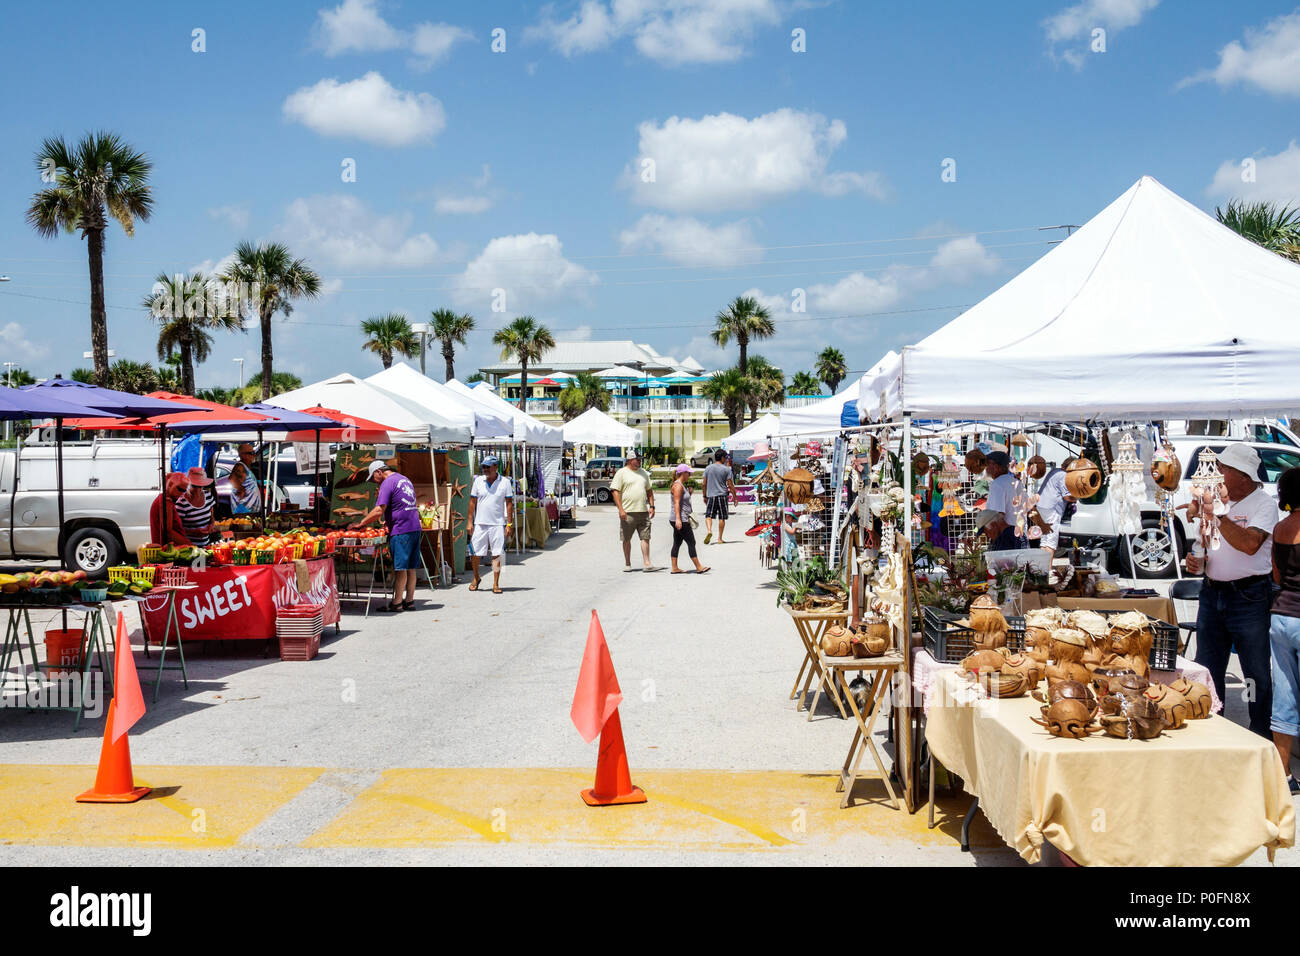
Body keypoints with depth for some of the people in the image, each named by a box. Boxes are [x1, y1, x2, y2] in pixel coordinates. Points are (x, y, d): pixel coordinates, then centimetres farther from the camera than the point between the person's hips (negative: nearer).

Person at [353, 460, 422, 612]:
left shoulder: (388, 483, -9)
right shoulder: (404, 479, 19)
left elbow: (379, 510, -16)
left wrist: (361, 523, -8)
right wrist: (389, 521, 25)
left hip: (400, 531, -8)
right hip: (414, 528, 9)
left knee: (400, 569, -4)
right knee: (410, 568, 10)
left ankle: (397, 603, 0)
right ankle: (409, 601, 13)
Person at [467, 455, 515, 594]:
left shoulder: (505, 482, 0)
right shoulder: (478, 481, 5)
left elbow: (509, 503, 2)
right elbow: (472, 502, 8)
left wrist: (509, 524, -4)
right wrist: (470, 522, 3)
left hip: (498, 524, -2)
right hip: (480, 524, 2)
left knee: (497, 554, -2)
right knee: (475, 553, 3)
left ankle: (496, 584, 5)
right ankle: (476, 578, 27)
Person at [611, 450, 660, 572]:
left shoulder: (644, 473, 16)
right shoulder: (621, 473, -2)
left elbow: (649, 490, 22)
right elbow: (615, 491, -7)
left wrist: (652, 506, 11)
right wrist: (620, 509, -15)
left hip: (643, 511, 4)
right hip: (628, 512, -4)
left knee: (645, 538, -2)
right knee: (626, 539, 4)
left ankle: (647, 564, -2)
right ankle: (627, 564, 15)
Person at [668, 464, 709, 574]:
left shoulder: (682, 485, 18)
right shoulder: (678, 485, -14)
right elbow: (676, 503, -22)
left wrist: (689, 493, 16)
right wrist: (678, 519, -28)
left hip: (681, 519, 10)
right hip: (680, 519, -10)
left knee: (677, 543, 9)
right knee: (691, 542, -7)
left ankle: (674, 568, 10)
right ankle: (698, 567, -4)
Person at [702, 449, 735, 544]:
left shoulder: (708, 468, 6)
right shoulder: (726, 469, -3)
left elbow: (704, 484, 7)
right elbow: (730, 485, -4)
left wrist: (704, 496, 17)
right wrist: (735, 496, 4)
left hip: (711, 495, 2)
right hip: (722, 495, -2)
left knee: (708, 515, 4)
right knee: (722, 518, 5)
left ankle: (709, 531, -22)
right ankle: (720, 538, 9)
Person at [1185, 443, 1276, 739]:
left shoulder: (1263, 504, -8)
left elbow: (1249, 544, -25)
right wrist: (1196, 561, 1)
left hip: (1249, 597, -6)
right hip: (1212, 593, 7)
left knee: (1257, 675, 2)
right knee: (1207, 672, 11)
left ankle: (1262, 737, 13)